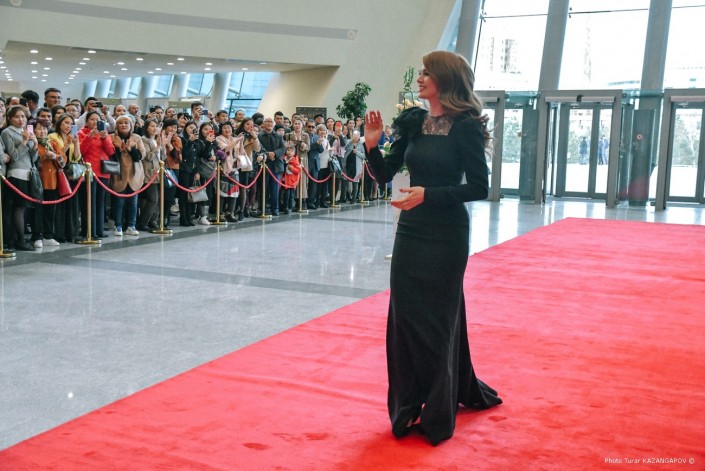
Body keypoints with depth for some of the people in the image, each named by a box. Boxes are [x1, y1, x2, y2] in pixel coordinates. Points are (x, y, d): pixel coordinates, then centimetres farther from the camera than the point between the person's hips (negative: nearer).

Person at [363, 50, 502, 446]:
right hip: (411, 230, 6)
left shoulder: (466, 126, -11)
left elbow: (479, 187, -14)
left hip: (446, 233, -6)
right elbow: (386, 174, 8)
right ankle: (409, 407, 27)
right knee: (404, 316, 10)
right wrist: (372, 145, -10)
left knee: (437, 319, 3)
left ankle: (438, 416, 20)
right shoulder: (413, 122, 6)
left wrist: (429, 194, -23)